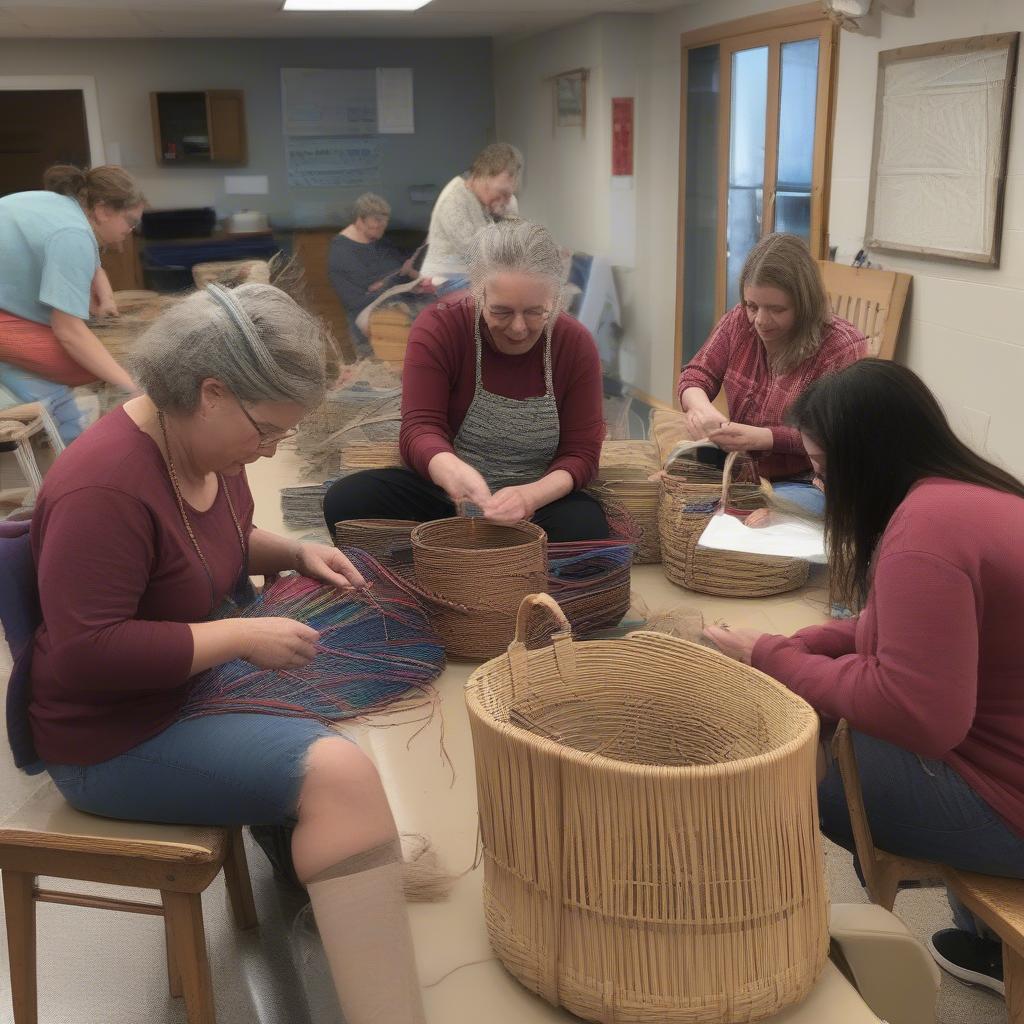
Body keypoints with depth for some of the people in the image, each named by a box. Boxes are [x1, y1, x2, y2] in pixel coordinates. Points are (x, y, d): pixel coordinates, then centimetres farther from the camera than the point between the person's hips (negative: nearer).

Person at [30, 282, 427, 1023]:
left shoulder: (206, 445, 0)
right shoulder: (105, 485, -28)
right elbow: (87, 656, -30)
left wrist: (296, 553, 1)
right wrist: (244, 636, -27)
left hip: (200, 681, 10)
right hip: (118, 739, -9)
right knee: (336, 772, -25)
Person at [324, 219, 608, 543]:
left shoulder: (576, 344, -7)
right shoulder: (438, 328, -11)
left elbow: (581, 453, -8)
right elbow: (420, 428, -21)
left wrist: (531, 496, -31)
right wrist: (451, 469, -47)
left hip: (538, 502, 1)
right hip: (443, 495, 0)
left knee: (587, 525, -33)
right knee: (345, 499, -25)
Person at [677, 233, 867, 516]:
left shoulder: (841, 346, -14)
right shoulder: (739, 322, 3)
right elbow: (695, 376, 5)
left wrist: (761, 438, -30)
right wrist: (700, 407, -20)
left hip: (804, 482, -5)